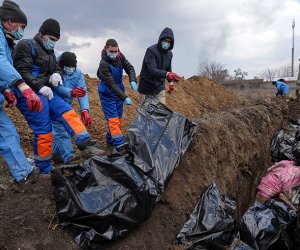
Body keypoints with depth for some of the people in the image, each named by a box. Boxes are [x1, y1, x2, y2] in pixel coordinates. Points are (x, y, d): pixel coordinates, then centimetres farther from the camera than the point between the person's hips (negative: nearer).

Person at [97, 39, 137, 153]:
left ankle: (110, 138, 28)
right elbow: (111, 84, -30)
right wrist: (125, 97, -34)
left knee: (118, 117, 13)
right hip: (107, 94, -7)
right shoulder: (104, 64, -27)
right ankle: (119, 144, -10)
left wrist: (132, 81, -22)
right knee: (113, 118, -10)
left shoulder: (120, 57, -7)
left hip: (119, 90, 7)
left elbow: (129, 68, -1)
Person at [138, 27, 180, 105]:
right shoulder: (151, 51, -20)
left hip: (160, 87, 5)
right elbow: (151, 70, -34)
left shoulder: (169, 54, 2)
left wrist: (170, 82, 21)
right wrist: (167, 74, -47)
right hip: (146, 87, -5)